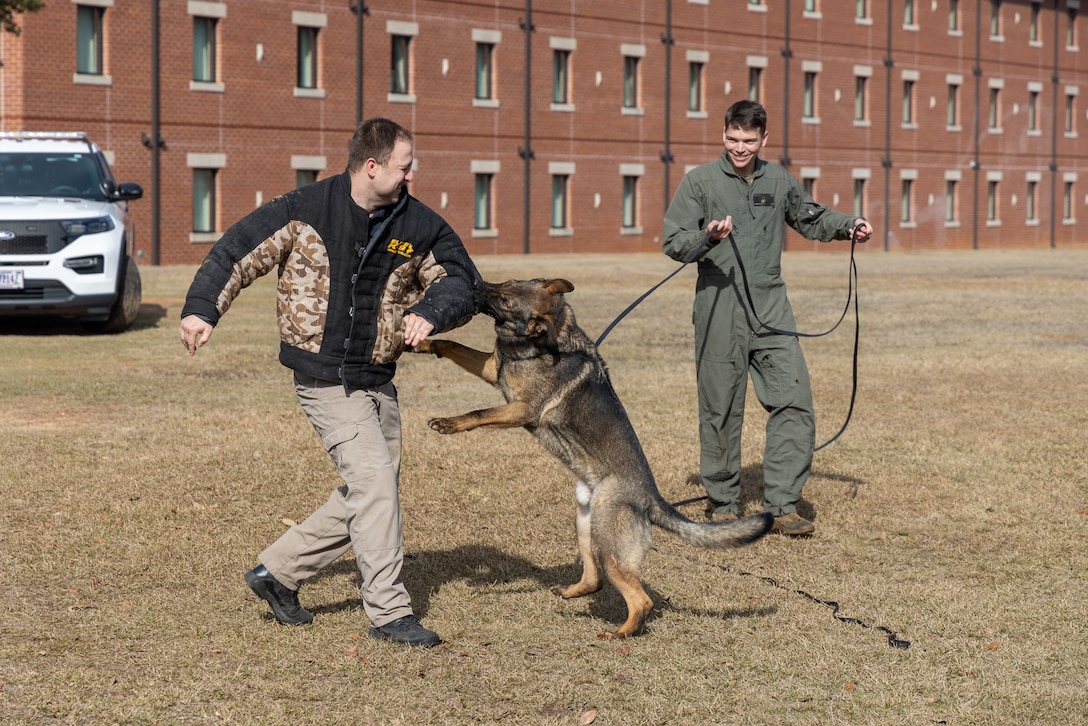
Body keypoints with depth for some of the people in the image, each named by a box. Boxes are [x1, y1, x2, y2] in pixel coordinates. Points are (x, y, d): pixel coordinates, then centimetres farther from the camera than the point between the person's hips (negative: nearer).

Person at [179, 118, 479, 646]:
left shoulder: (417, 225, 1)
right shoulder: (307, 210, -11)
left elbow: (461, 279, 5)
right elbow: (238, 250, -6)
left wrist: (430, 311, -16)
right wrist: (202, 308, -16)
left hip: (377, 379, 6)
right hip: (325, 378, -6)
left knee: (366, 495, 12)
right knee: (374, 482, -13)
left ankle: (277, 571, 27)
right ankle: (388, 611, -5)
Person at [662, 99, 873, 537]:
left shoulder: (779, 181, 13)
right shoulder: (700, 181, 0)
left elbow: (809, 218, 30)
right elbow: (673, 241, -5)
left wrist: (848, 225, 14)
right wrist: (708, 238, -24)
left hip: (771, 306, 4)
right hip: (719, 308, -3)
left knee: (793, 401, -6)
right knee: (722, 409, 2)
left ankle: (782, 505, -2)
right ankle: (723, 502, 17)